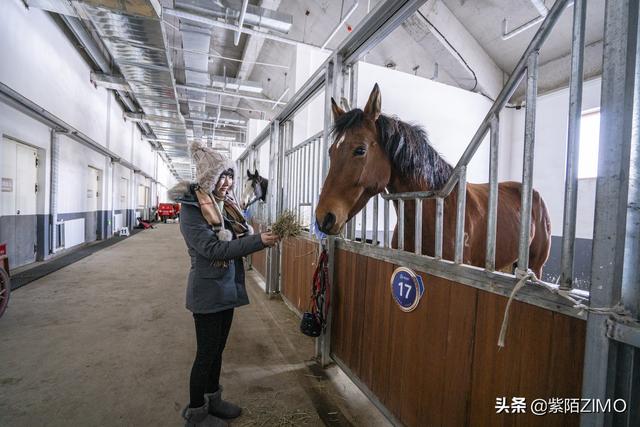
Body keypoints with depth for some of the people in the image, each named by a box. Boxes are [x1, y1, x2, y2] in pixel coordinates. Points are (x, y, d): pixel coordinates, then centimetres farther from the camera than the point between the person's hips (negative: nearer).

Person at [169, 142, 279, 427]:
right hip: (207, 292, -7)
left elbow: (237, 241, 6)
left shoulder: (226, 206, 4)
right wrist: (258, 241, -30)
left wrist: (262, 238, -14)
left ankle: (213, 399, 41)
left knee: (217, 349, 21)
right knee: (206, 352, 8)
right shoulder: (191, 210, -16)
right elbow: (214, 249, -26)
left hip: (228, 288, 7)